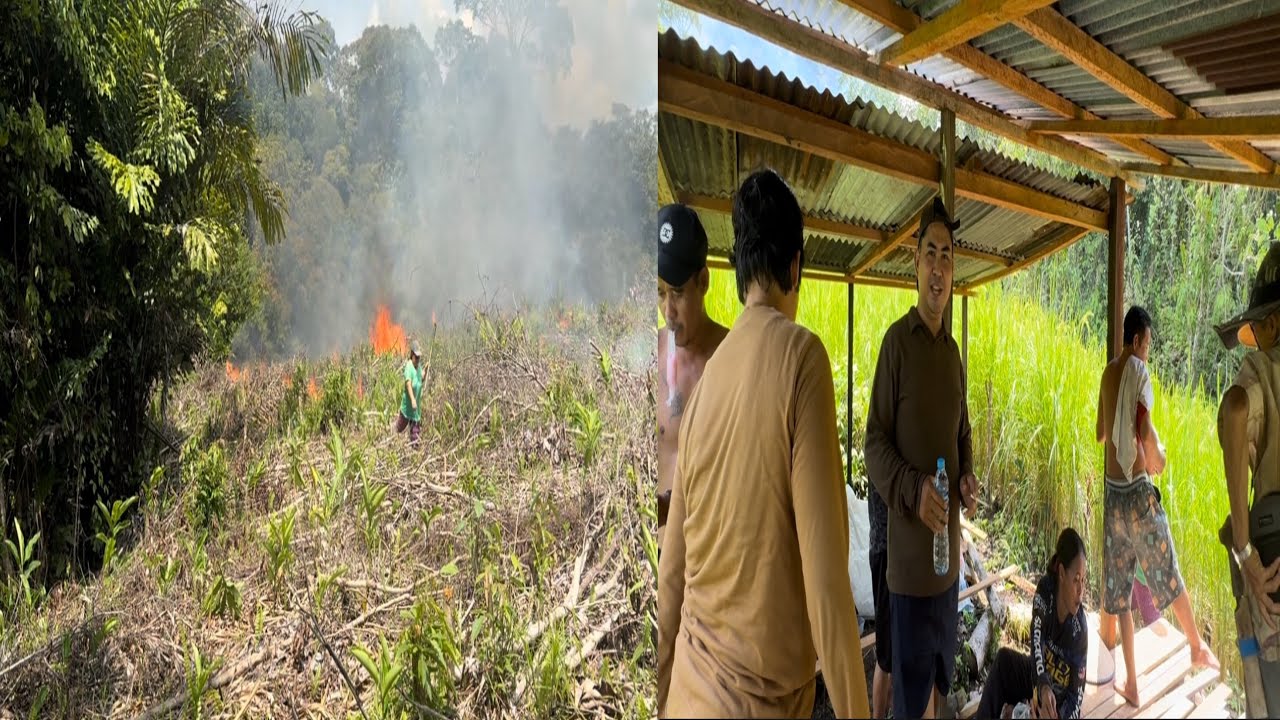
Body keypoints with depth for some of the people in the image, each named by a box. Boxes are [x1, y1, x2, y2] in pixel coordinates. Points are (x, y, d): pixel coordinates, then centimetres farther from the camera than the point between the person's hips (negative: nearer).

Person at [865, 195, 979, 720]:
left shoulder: (953, 349, 11)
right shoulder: (897, 340, -11)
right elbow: (874, 444, -12)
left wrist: (968, 479, 2)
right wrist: (913, 489, -26)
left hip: (950, 548, 7)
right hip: (910, 553, -7)